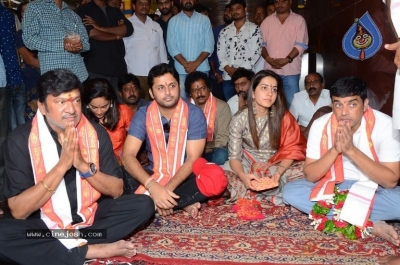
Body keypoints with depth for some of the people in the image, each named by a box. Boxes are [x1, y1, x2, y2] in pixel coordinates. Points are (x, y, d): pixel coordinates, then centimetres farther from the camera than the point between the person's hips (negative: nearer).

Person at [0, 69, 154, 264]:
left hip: (89, 216, 3)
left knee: (143, 205, -16)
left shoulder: (96, 132, -6)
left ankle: (70, 246, -19)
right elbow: (18, 211, -17)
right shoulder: (20, 140, -13)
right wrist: (62, 166, -27)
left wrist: (83, 165, -22)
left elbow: (117, 190, -5)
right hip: (43, 224, -2)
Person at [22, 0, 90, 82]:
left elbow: (86, 42, 15)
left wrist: (80, 45, -10)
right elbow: (29, 39, -6)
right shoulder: (35, 7, 5)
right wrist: (62, 45, -16)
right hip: (53, 72, -4)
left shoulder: (73, 14, 19)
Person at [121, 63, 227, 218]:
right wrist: (153, 187, -35)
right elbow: (127, 156, -18)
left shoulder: (194, 113, -11)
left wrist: (167, 188, -30)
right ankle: (184, 203, -21)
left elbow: (193, 159, -16)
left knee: (217, 180, -32)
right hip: (154, 176, 2)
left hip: (185, 177, -1)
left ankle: (159, 202, -21)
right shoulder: (143, 115, -8)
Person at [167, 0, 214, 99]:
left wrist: (196, 63, -11)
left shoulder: (204, 20, 8)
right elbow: (171, 46, 1)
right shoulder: (173, 21, 8)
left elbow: (209, 45, 1)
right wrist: (185, 64, -11)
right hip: (181, 70, 0)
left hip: (201, 69, 0)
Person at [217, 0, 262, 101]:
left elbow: (256, 53, -4)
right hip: (228, 77, 3)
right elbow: (220, 52, 7)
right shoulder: (224, 31, 14)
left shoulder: (254, 29, 3)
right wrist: (229, 69, -8)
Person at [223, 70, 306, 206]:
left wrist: (278, 172, -28)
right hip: (248, 167, -1)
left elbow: (290, 151, -8)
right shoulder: (240, 119, -11)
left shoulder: (284, 117, -8)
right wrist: (243, 176, -33)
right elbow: (234, 157, -11)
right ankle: (273, 195, -27)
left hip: (278, 167, 1)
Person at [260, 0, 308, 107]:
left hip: (290, 71, -3)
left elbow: (300, 44, -4)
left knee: (292, 103, -4)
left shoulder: (299, 20, 5)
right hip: (270, 71, 3)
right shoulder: (267, 21, 13)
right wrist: (268, 58, -10)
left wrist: (287, 59, -17)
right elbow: (261, 43, 8)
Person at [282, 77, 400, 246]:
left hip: (373, 189, -2)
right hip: (334, 186, 3)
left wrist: (351, 150, -30)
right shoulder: (320, 125, -13)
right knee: (290, 192, -23)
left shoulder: (384, 124, -18)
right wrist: (335, 150, -29)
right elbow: (310, 176, -12)